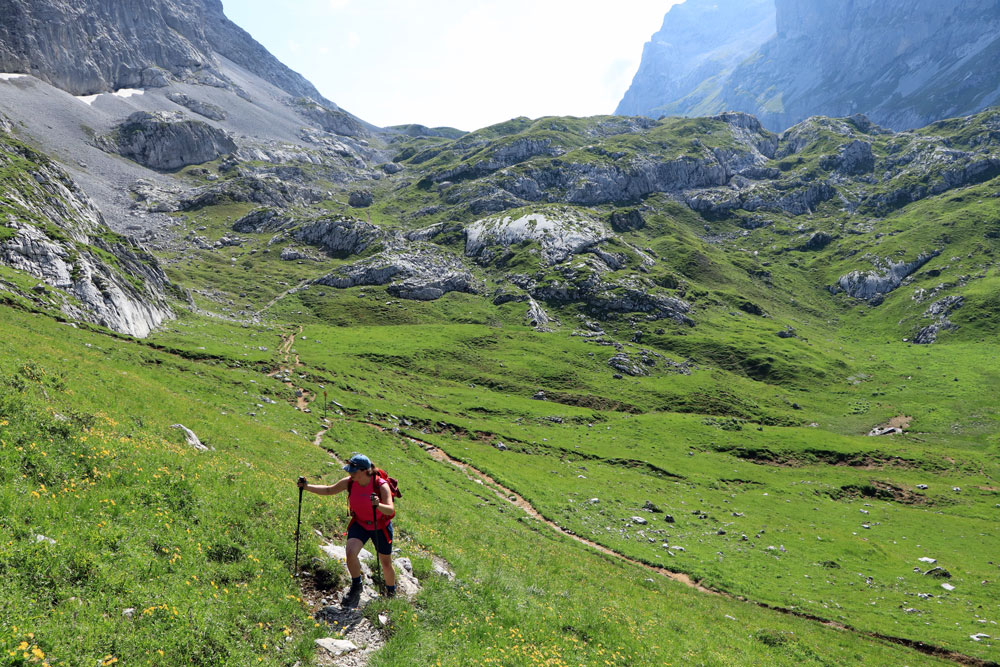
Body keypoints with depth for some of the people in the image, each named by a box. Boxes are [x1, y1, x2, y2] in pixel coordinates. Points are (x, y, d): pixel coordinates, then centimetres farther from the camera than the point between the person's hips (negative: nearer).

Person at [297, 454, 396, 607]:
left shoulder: (381, 485, -27)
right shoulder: (349, 482, -14)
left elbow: (390, 510, -34)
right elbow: (329, 490, -1)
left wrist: (378, 505, -55)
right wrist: (306, 487, -13)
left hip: (380, 527, -3)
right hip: (359, 524, 3)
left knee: (386, 564, 8)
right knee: (351, 553, -24)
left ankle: (391, 593, 37)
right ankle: (356, 588, 0)